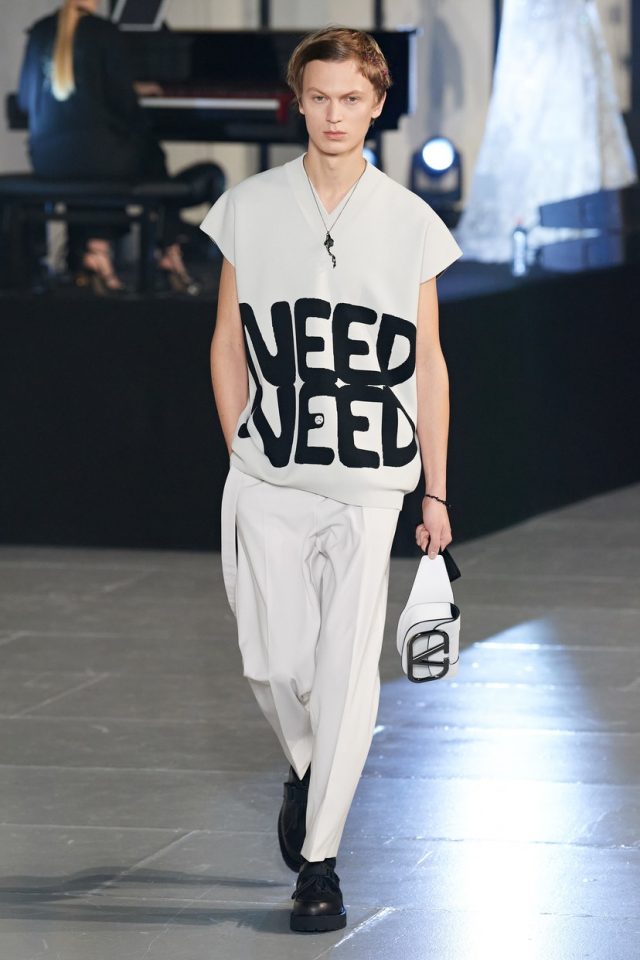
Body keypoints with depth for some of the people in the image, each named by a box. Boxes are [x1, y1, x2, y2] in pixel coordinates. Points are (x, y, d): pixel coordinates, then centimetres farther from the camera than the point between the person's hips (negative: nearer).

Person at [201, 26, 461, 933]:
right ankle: (305, 767, 37)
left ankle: (319, 858, 1)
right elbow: (228, 346, 11)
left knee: (348, 670, -7)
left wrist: (437, 492, 5)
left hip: (368, 484, -1)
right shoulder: (250, 208, 4)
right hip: (268, 485, 1)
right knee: (274, 663, 3)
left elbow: (428, 365, 7)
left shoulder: (410, 222, 3)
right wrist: (245, 457, 6)